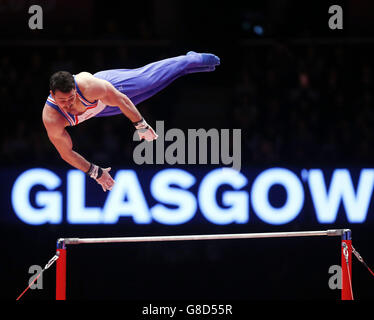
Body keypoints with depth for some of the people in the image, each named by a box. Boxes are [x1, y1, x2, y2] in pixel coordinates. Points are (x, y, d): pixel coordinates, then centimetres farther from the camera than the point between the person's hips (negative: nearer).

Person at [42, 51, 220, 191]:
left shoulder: (89, 85, -47)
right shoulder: (51, 120, -44)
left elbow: (121, 100, -30)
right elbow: (67, 154, -31)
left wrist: (141, 126, -20)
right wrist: (95, 173, -28)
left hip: (110, 84, -3)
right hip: (95, 110, 3)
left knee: (151, 77, 17)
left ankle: (193, 59, 46)